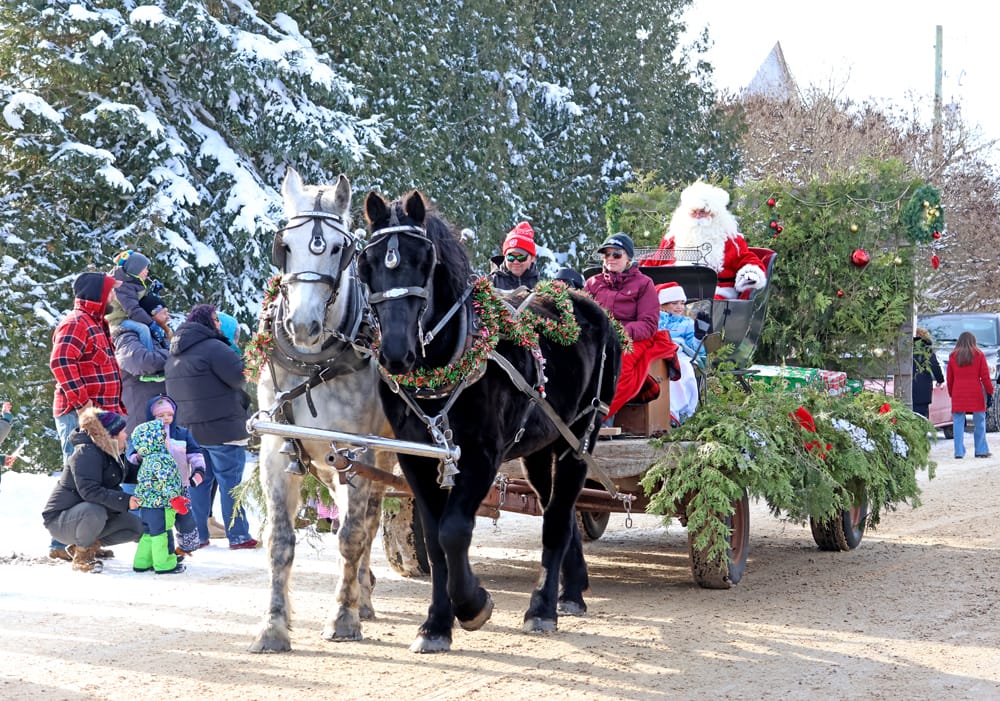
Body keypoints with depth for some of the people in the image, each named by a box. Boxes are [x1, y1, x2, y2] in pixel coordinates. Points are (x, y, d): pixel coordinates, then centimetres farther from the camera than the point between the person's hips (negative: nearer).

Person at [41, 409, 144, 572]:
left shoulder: (111, 453, 7)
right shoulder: (86, 453, -23)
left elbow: (132, 474, 17)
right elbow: (89, 491, -34)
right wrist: (125, 500, -36)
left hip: (92, 515, 9)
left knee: (136, 526, -2)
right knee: (95, 511, -41)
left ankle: (86, 545, 8)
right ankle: (81, 558, -16)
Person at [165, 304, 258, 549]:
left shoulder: (174, 355, 14)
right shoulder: (213, 347, -15)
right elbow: (241, 377, -18)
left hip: (189, 428, 8)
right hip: (222, 428, -8)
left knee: (199, 482, 13)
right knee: (231, 482, -1)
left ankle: (197, 536, 14)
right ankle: (238, 536, 1)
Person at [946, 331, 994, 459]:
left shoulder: (953, 356, 7)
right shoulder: (979, 355, 2)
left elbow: (949, 378, 10)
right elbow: (985, 376, 0)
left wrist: (951, 394, 17)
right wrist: (990, 393, 5)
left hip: (958, 395, 1)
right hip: (976, 394, -1)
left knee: (958, 423, 3)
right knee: (979, 423, 8)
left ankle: (959, 452, -2)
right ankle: (981, 450, 10)